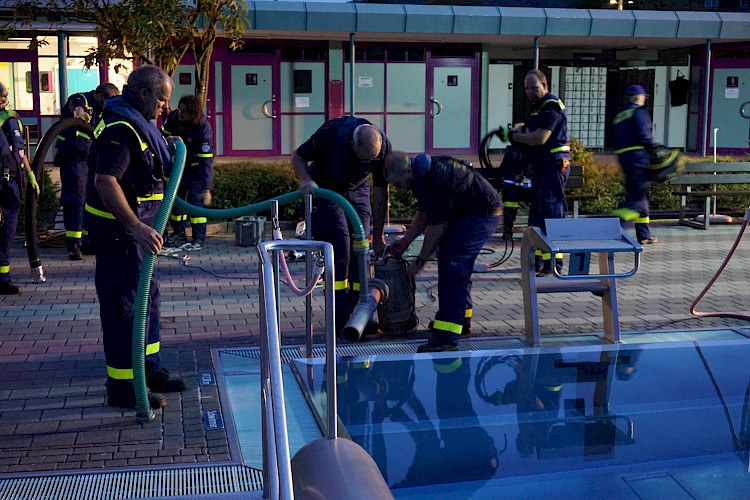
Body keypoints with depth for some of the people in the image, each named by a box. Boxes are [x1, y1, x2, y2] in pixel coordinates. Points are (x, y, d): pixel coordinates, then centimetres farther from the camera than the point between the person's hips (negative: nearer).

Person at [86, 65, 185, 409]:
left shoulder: (136, 125, 15)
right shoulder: (121, 130, -20)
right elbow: (105, 181, -29)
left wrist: (169, 151, 18)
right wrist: (138, 227, -34)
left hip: (134, 228, 11)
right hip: (119, 230, -11)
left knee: (146, 297, 18)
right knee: (125, 303, -5)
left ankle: (148, 369, 30)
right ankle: (122, 385, 3)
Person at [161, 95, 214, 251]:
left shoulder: (203, 128, -29)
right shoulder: (173, 117, -14)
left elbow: (206, 160, -32)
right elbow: (163, 135, 8)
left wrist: (207, 188, -35)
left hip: (196, 166, -6)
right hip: (178, 165, 6)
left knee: (195, 200, -12)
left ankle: (199, 239, -4)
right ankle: (178, 235, 20)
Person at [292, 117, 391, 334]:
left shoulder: (383, 146, -23)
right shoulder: (330, 134, -34)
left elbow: (381, 191, -12)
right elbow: (298, 156, -16)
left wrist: (378, 235, -7)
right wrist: (307, 180, -39)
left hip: (356, 189, 4)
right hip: (325, 187, -4)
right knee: (338, 245, -16)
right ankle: (340, 319, -12)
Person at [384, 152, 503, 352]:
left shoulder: (431, 179, -27)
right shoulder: (421, 173, 5)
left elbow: (437, 226, -20)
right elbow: (424, 214, 18)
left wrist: (420, 261, -10)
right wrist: (405, 241, 13)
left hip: (482, 214, -11)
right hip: (466, 212, 11)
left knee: (453, 267, -17)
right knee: (448, 259, 18)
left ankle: (446, 336, -21)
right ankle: (461, 317, 33)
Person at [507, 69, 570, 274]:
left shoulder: (551, 107, -15)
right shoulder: (538, 106, 17)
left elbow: (540, 138, -23)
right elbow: (531, 128, 28)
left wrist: (516, 137, -9)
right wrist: (521, 128, 5)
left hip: (553, 166, -11)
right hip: (541, 166, 11)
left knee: (552, 212, -11)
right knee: (537, 213, 14)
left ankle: (554, 262, -10)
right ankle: (538, 260, 23)